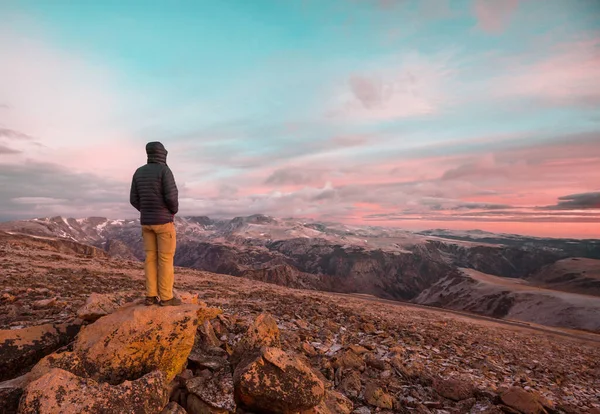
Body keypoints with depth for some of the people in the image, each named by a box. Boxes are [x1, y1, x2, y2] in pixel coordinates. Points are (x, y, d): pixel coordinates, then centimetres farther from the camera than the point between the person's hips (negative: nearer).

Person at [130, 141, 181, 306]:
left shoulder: (139, 172, 9)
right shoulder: (165, 170, -12)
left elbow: (134, 199, 7)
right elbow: (171, 196, -20)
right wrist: (174, 210, 1)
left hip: (146, 221, 7)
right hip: (163, 221, -6)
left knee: (151, 258, 10)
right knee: (166, 258, -2)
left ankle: (151, 296, 12)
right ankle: (166, 297, 2)